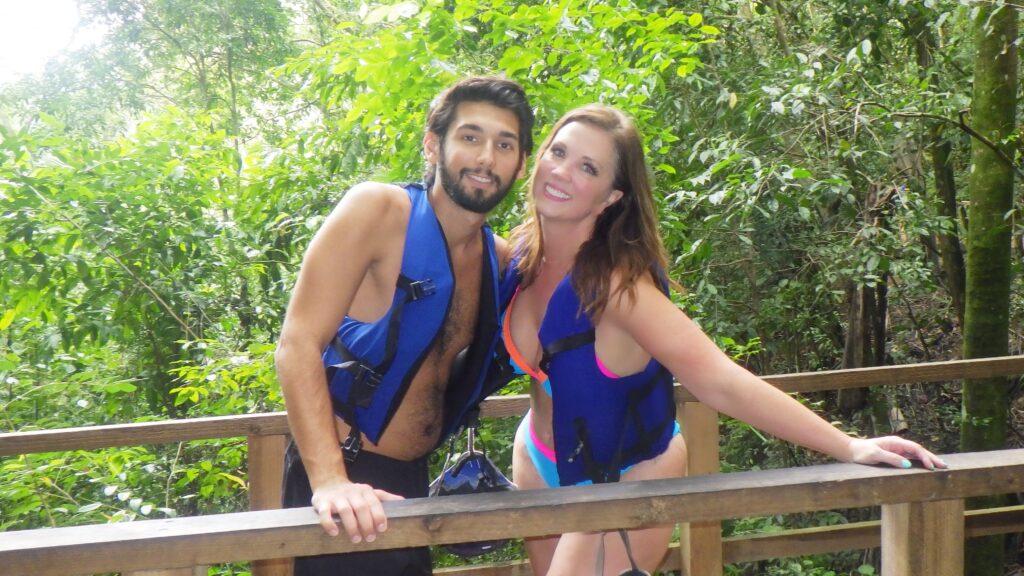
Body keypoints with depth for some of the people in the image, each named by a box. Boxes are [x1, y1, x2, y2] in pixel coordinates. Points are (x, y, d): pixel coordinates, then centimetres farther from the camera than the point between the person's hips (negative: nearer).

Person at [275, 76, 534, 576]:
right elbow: (298, 345, -20)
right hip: (341, 487, -6)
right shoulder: (379, 211, -12)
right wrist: (331, 480, -30)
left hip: (411, 481, 6)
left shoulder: (502, 260, 6)